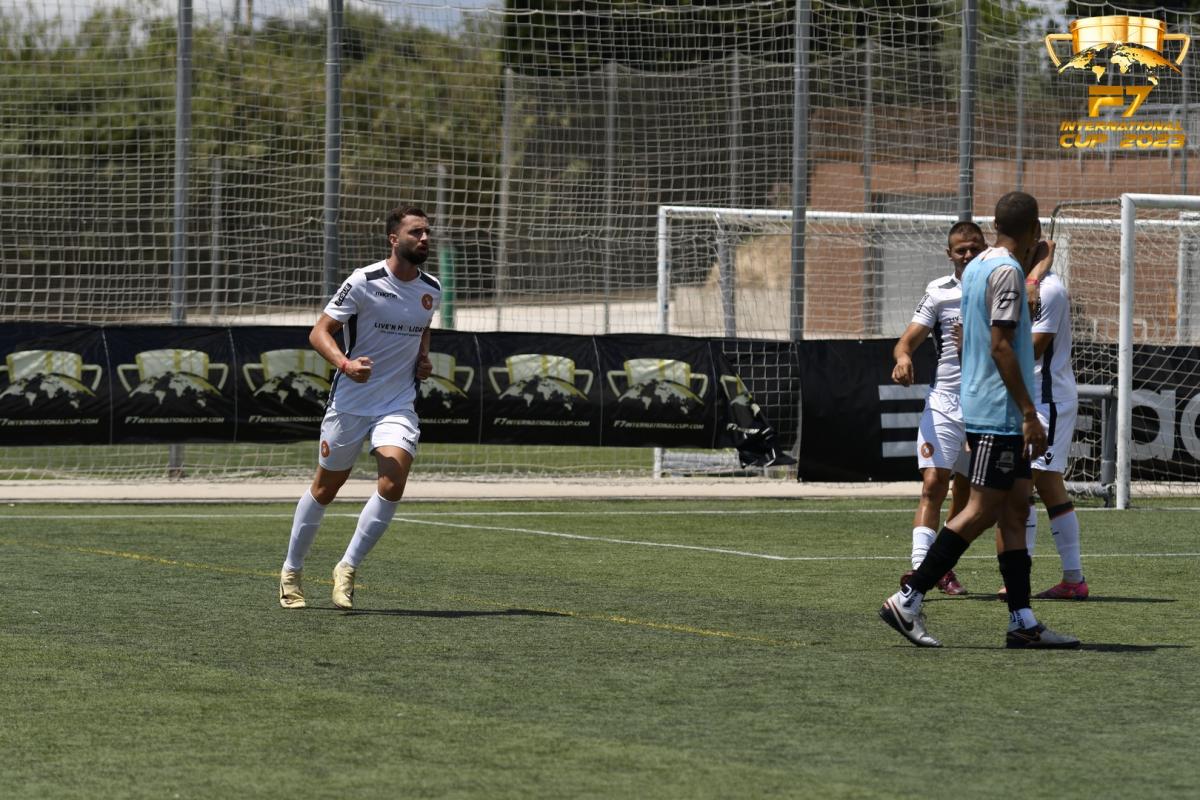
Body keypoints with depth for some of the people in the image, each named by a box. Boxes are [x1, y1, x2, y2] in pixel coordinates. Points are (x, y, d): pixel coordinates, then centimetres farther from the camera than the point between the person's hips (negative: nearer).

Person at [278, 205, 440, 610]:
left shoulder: (431, 289, 4)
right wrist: (345, 364, -28)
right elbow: (319, 332, -11)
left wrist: (423, 358, 7)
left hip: (398, 405, 3)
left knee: (394, 481, -20)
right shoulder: (364, 282, -12)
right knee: (325, 488, 9)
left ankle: (347, 568, -6)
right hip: (350, 403, -3)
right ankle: (291, 572, 28)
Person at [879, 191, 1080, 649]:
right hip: (1000, 412, -10)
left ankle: (1023, 622, 6)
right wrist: (1029, 414, -20)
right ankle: (908, 601, -7)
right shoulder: (1007, 271, -14)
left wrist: (1031, 265, 32)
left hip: (989, 411, 10)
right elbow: (1001, 344, -20)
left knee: (1016, 509, 8)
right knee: (982, 511, -8)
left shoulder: (977, 268, 14)